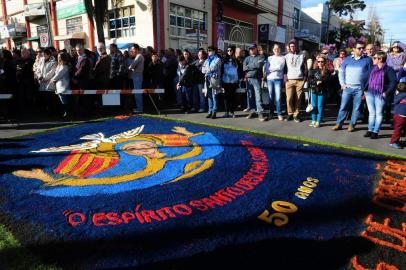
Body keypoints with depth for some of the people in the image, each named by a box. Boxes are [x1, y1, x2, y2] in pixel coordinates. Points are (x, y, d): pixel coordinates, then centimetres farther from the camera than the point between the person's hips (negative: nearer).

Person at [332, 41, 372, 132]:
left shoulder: (368, 60, 4)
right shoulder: (347, 59, 9)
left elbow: (370, 74, 3)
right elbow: (341, 72, 11)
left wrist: (366, 87, -4)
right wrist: (342, 84, 1)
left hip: (360, 89, -1)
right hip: (347, 87, 1)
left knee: (356, 108, 3)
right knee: (343, 107, 3)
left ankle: (352, 125, 11)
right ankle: (339, 124, 9)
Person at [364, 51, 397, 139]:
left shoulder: (388, 69, -7)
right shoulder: (373, 68, 12)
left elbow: (394, 82, -12)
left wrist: (387, 93, -17)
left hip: (380, 95, -6)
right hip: (370, 94, 6)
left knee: (378, 113, 3)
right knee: (371, 113, 11)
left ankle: (375, 132, 7)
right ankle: (370, 130, 18)